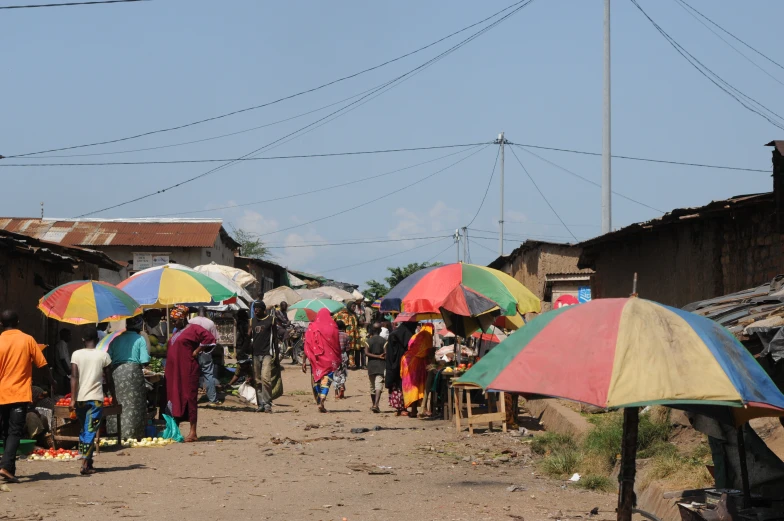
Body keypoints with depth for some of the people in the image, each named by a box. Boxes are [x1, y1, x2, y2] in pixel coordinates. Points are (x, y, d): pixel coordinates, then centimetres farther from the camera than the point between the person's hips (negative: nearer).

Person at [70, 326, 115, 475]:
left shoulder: (77, 354, 0)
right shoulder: (103, 355, -1)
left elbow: (74, 377, -7)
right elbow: (109, 379, 3)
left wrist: (73, 399, -9)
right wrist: (113, 396, 17)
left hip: (80, 399, 2)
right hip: (95, 399, -2)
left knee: (84, 430, 17)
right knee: (91, 431, -3)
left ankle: (88, 462, 20)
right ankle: (85, 464, -14)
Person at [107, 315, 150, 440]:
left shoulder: (117, 339, 12)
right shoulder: (140, 339, 1)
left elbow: (108, 358, 7)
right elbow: (144, 361, -6)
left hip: (116, 372, 3)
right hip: (133, 372, -3)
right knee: (133, 405, 1)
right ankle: (132, 433, -1)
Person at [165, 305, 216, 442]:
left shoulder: (193, 329, -7)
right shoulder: (177, 332, 20)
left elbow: (209, 338, -18)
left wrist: (196, 351, -14)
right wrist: (168, 369, 20)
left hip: (187, 370, -9)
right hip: (174, 371, 9)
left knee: (189, 399, -7)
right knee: (174, 398, 8)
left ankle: (193, 433, -5)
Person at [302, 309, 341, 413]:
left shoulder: (312, 327, 1)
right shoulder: (333, 327, -2)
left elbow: (307, 345, -1)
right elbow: (337, 345, 0)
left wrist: (304, 361, 2)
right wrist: (339, 359, 10)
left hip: (316, 359, 1)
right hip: (329, 358, -1)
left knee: (316, 380, 13)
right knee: (326, 379, -1)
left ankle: (319, 402, 16)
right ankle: (322, 400, -21)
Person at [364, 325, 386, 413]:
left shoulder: (369, 341, 1)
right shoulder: (383, 341, -2)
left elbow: (366, 353, -11)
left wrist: (377, 356, -8)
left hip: (371, 365, 2)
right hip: (381, 365, -2)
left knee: (372, 386, 16)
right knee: (379, 385, -10)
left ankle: (374, 405, 26)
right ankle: (376, 404, -27)